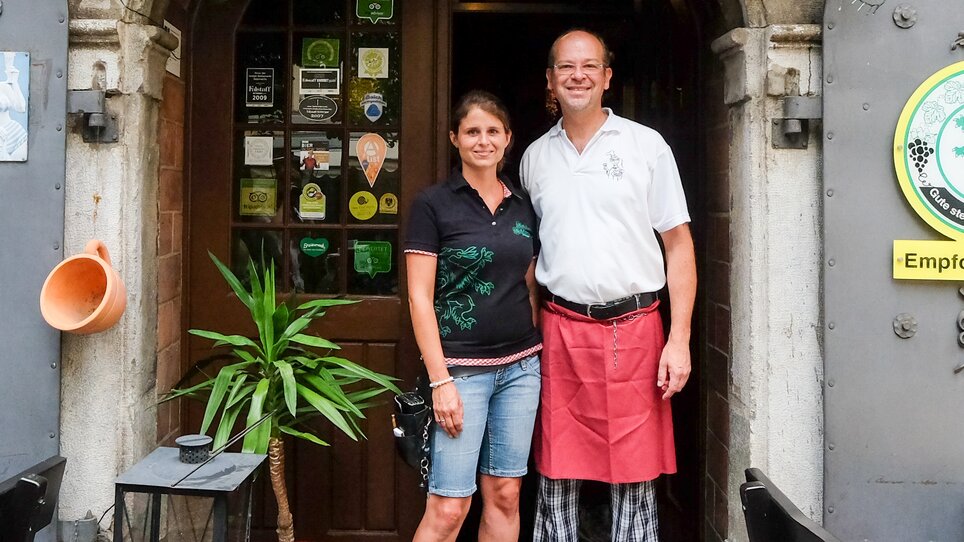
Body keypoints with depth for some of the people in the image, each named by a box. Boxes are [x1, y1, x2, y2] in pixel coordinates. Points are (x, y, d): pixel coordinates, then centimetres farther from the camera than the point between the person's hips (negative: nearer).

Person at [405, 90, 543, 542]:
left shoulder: (523, 206, 11)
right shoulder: (433, 204, -4)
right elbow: (420, 298, -8)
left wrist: (539, 353, 11)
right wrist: (440, 381, -13)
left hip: (521, 365, 5)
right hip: (462, 368, -5)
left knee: (505, 496, 9)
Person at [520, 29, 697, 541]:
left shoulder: (646, 145, 2)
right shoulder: (535, 157, 11)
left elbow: (679, 245, 1)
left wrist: (679, 340, -7)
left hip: (634, 328, -2)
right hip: (559, 330, 2)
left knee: (635, 478, 4)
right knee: (557, 478, 8)